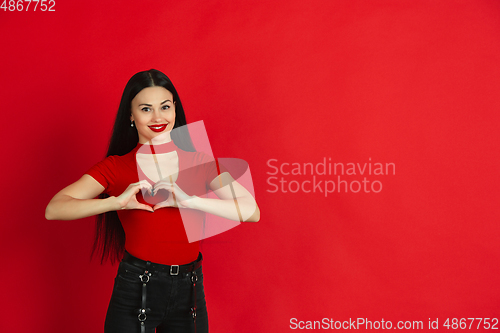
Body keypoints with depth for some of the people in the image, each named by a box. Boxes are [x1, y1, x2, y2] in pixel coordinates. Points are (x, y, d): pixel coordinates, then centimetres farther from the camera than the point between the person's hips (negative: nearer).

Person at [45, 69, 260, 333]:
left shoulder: (200, 163, 1)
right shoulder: (115, 168, -2)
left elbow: (252, 211, -11)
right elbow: (54, 209, -14)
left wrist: (191, 200, -23)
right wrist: (117, 202, -27)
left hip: (189, 292, 2)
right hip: (135, 291, -2)